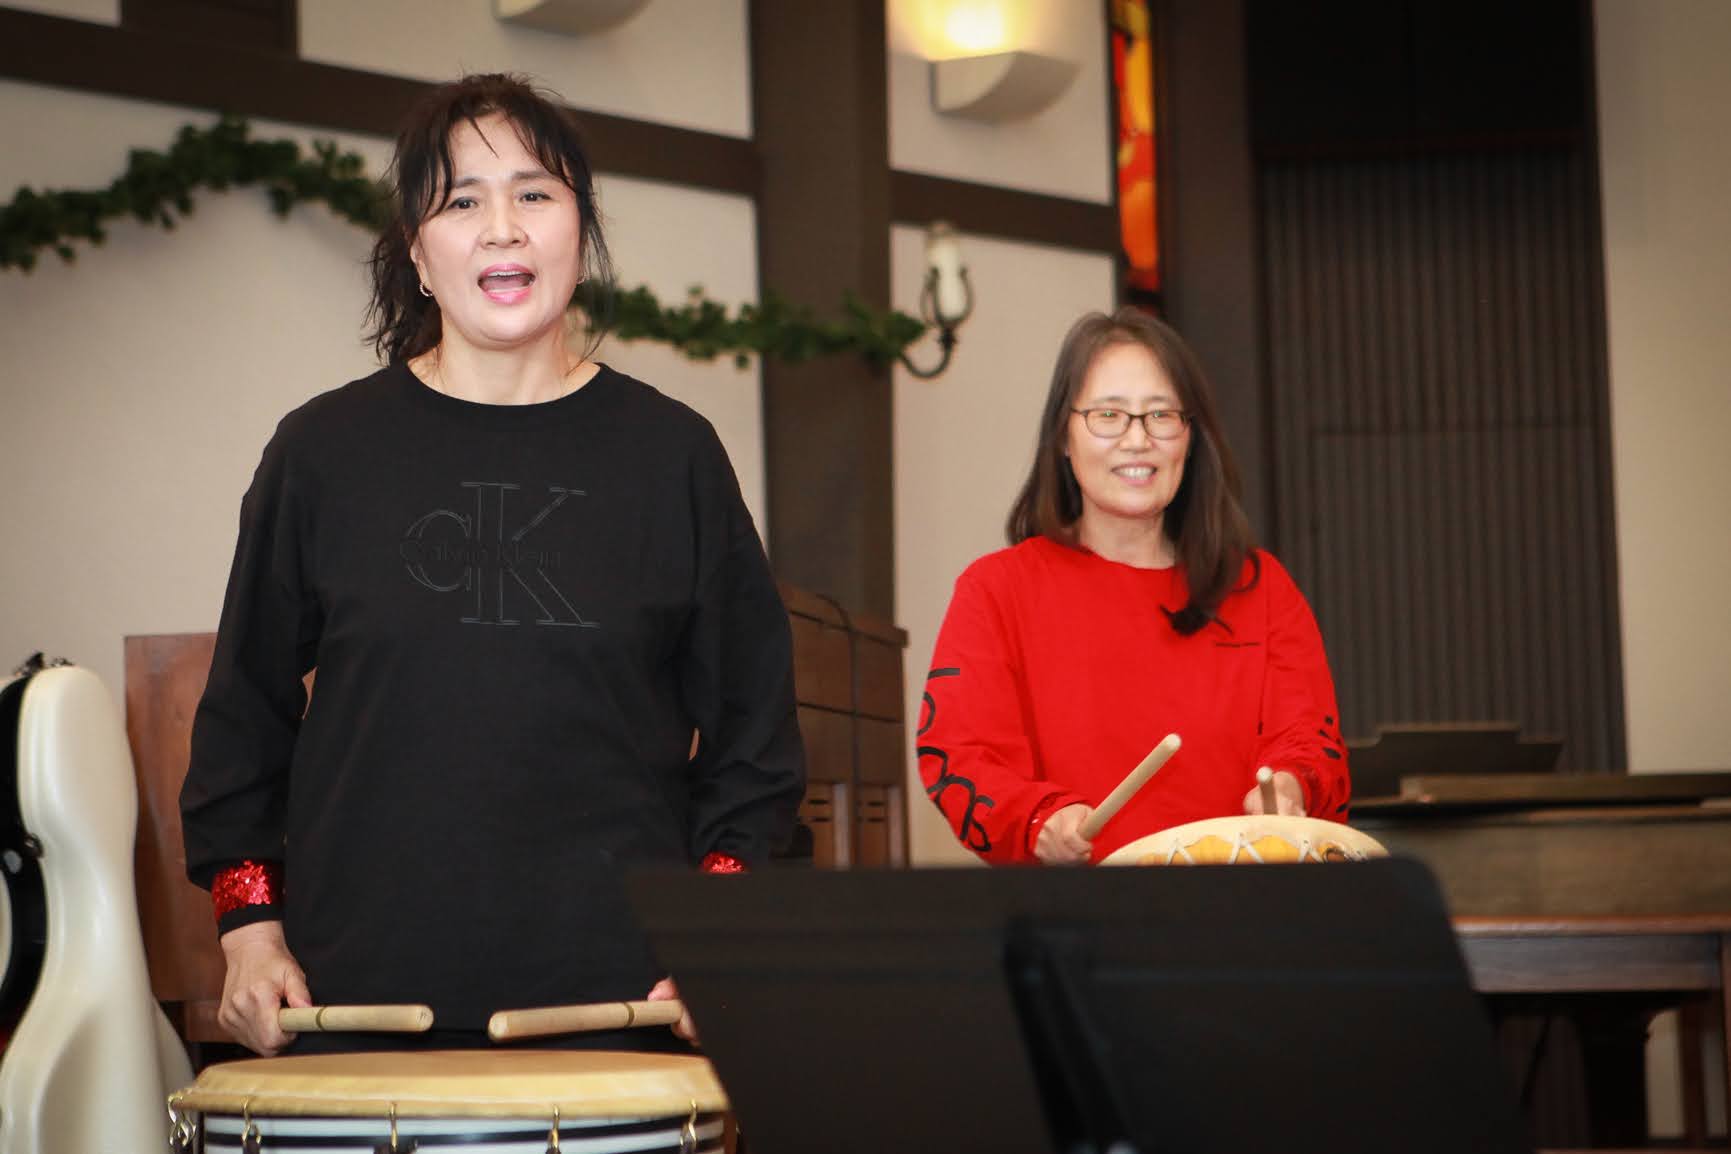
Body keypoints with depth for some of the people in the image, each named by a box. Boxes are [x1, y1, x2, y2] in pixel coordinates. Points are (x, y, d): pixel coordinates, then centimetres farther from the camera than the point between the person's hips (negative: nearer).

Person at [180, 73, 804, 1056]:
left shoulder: (671, 455, 5)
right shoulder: (326, 451, 5)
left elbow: (750, 718, 8)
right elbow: (246, 707, 11)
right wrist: (250, 924, 2)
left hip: (618, 993, 0)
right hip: (361, 992, 0)